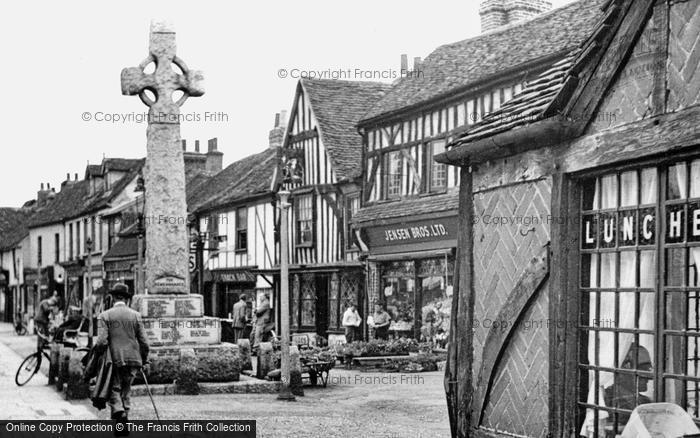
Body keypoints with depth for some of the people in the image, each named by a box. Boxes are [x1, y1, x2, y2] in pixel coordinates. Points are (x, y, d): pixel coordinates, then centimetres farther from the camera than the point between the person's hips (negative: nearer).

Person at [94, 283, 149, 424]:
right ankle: (124, 416, 14)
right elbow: (144, 342, 3)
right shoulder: (136, 315, 4)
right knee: (126, 389, 15)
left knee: (114, 388, 6)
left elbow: (102, 341, -12)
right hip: (133, 359, 3)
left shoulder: (104, 316, -4)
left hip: (115, 359, -3)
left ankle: (119, 412, -18)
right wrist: (145, 360, 14)